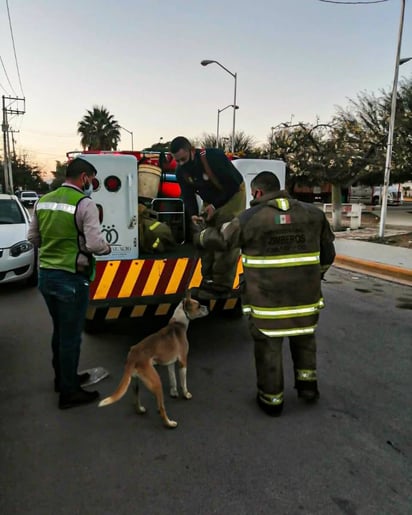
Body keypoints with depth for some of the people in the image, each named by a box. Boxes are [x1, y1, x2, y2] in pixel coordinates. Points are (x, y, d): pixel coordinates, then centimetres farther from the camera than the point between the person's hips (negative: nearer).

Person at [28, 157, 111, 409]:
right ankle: (69, 392, 21)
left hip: (46, 274, 8)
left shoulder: (43, 200, 7)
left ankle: (62, 378, 41)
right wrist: (107, 247, -1)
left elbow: (33, 237, 13)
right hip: (71, 278, -7)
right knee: (71, 335, 6)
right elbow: (94, 244, -21)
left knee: (59, 331, 23)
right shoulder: (85, 203, -15)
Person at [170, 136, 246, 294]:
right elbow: (188, 195, -6)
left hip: (232, 195, -6)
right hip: (210, 201, 7)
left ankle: (222, 284, -11)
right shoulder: (181, 171, -11)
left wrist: (215, 205, -31)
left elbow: (233, 185, -27)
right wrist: (193, 214, -25)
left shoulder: (214, 156, -31)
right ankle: (208, 280, 13)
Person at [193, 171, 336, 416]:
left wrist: (199, 236, 26)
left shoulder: (250, 218, -8)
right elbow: (327, 253, 9)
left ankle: (272, 399, 25)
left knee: (269, 347, 12)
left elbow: (220, 239, 5)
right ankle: (308, 384, 33)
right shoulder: (313, 214, 2)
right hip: (306, 296, 3)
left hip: (268, 299, -3)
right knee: (304, 338, 26)